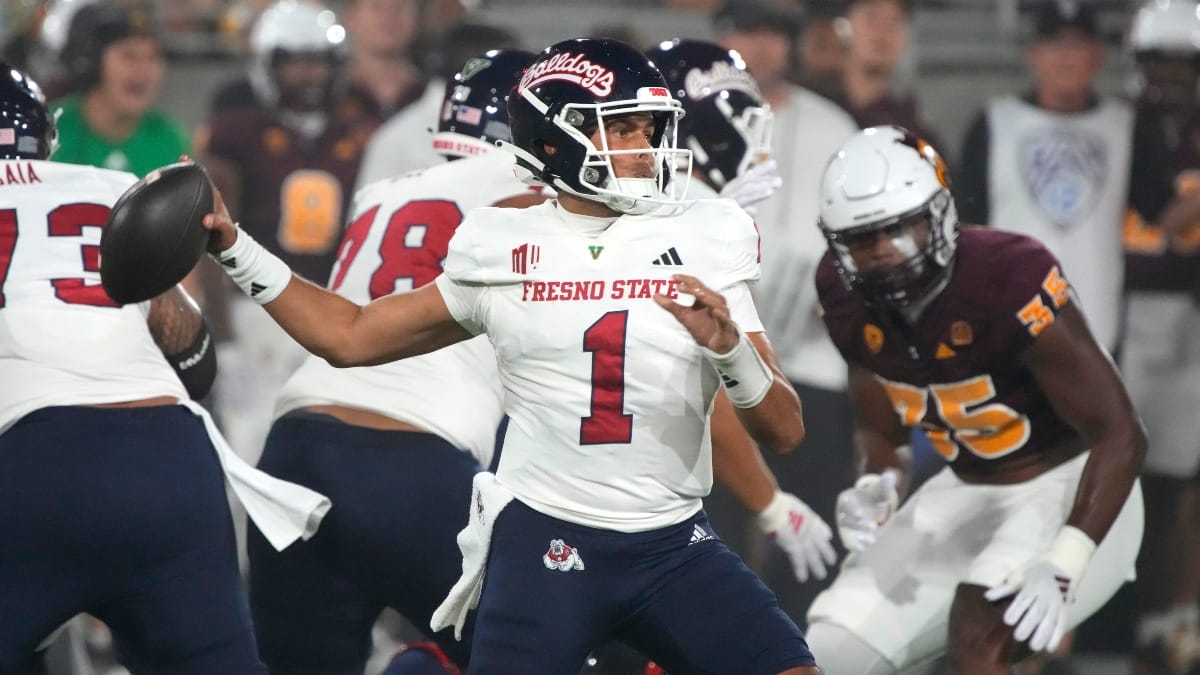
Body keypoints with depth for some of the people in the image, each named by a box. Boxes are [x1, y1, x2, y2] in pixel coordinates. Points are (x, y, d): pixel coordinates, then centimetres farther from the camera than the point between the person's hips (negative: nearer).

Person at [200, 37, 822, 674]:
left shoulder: (702, 244, 2)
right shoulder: (502, 250, 2)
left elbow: (784, 431, 0)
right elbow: (350, 336, 14)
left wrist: (729, 347, -19)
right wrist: (234, 250, 7)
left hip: (673, 548, 2)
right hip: (543, 542, -1)